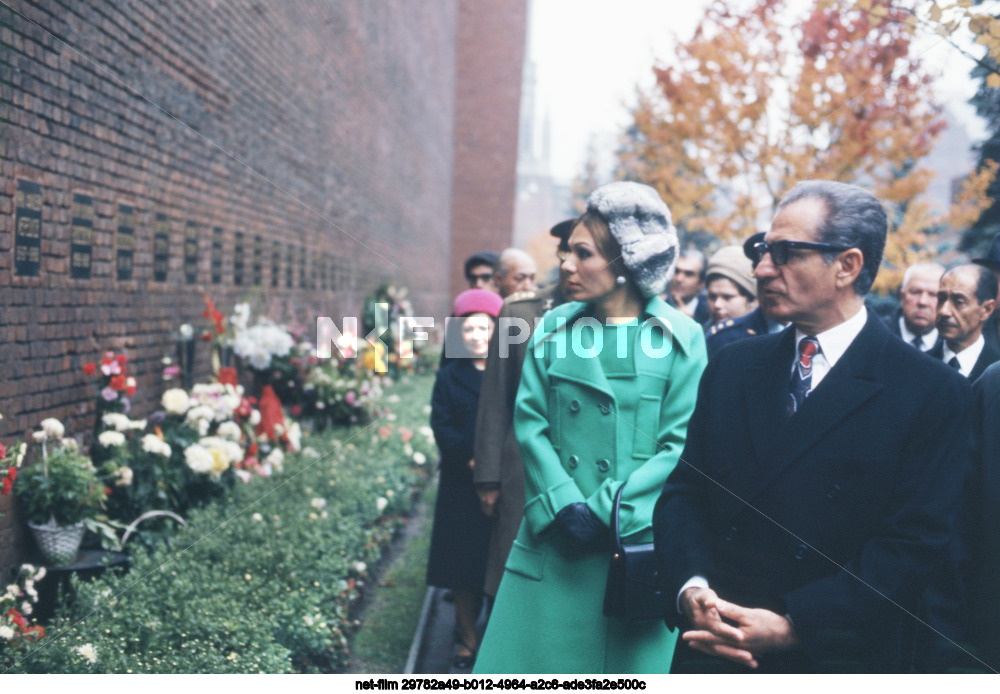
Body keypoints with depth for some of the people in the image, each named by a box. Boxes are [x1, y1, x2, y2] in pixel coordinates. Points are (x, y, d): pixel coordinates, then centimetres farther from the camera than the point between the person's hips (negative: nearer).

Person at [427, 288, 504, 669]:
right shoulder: (449, 377, 10)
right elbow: (442, 425, 1)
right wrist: (469, 458, -14)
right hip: (462, 484, 1)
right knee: (463, 564, 2)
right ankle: (468, 638, 11)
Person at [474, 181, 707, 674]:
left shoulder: (681, 339, -3)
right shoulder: (553, 329, 5)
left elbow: (681, 444, -7)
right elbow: (530, 423, 1)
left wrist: (607, 512, -14)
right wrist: (564, 505, -12)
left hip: (638, 539, -2)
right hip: (556, 541, 2)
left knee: (631, 657, 6)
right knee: (536, 650, 4)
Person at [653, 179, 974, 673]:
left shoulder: (935, 395, -9)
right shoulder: (730, 368, 6)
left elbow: (913, 546, -15)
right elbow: (682, 493, 3)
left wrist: (792, 626, -21)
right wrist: (690, 588, -15)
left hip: (838, 666, -3)